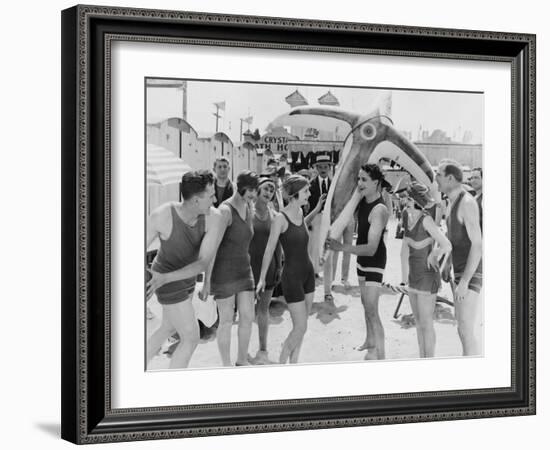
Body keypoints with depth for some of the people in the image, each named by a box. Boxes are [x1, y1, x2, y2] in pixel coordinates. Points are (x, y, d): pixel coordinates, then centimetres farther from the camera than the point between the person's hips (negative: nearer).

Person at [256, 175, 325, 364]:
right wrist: (262, 278, -7)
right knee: (300, 328, -6)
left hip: (307, 272, 7)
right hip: (291, 276, -7)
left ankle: (293, 364, 20)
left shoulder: (299, 212, 4)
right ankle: (281, 365, 10)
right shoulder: (280, 218, -17)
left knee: (301, 326, 11)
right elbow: (269, 250, -12)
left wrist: (316, 210, 21)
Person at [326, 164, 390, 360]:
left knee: (371, 309, -11)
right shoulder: (362, 199, -5)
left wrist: (342, 247, -44)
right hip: (362, 257, 9)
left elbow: (371, 248, -36)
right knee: (366, 302, 21)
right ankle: (370, 342, 36)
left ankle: (380, 354, -5)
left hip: (375, 260, -9)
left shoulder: (379, 210, -29)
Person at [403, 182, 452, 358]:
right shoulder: (409, 218, 2)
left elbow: (447, 246, -24)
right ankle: (422, 359, 25)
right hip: (414, 275, 8)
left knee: (426, 324, 0)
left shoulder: (426, 220, -20)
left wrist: (434, 255, -8)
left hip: (427, 278, -8)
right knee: (419, 322, 15)